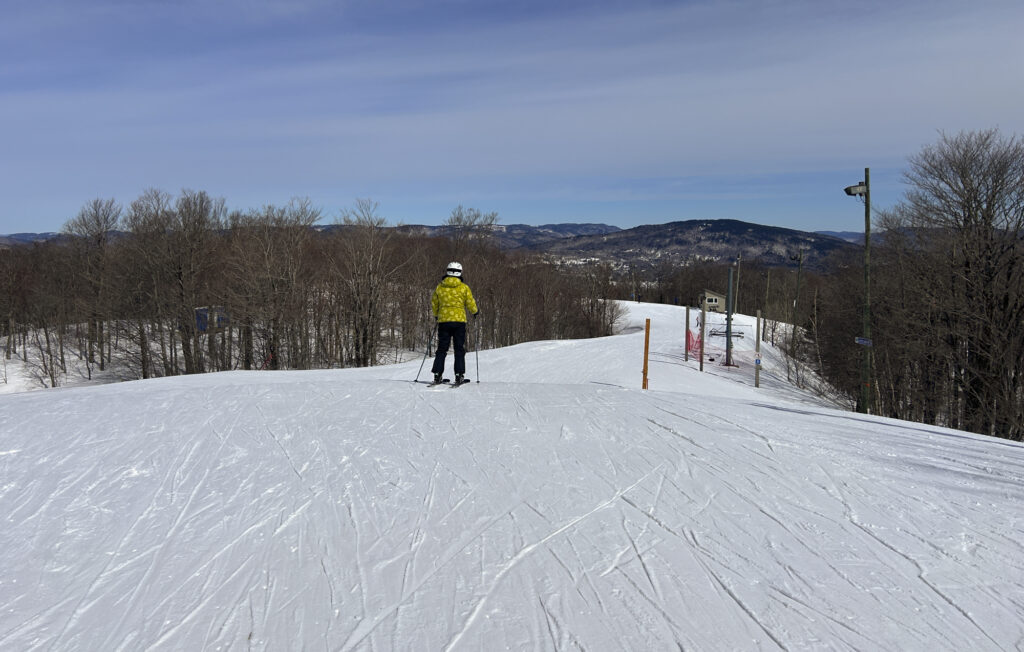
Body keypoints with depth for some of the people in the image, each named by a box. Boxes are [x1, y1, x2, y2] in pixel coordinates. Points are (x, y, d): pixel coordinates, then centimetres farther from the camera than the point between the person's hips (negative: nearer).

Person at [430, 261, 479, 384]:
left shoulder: (439, 287, 5)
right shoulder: (464, 287, -3)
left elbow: (433, 304, 12)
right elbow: (471, 303, -1)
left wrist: (436, 315, 30)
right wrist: (475, 312, 20)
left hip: (443, 320, 2)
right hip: (459, 320, -2)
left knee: (442, 348, 8)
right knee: (459, 349, 4)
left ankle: (437, 373, 2)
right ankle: (459, 374, -2)